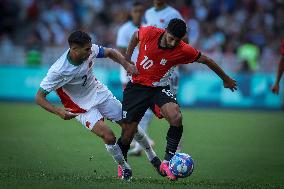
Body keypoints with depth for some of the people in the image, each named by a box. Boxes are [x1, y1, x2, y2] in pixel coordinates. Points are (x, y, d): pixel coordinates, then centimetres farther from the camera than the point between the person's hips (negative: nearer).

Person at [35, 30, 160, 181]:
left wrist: (126, 64, -15)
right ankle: (124, 167, 5)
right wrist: (58, 111, -42)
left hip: (100, 93, 5)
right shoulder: (58, 71, -32)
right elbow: (39, 97, -26)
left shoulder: (90, 50, -19)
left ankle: (152, 156, 36)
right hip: (82, 106, -5)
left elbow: (110, 53, 2)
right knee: (108, 136, -22)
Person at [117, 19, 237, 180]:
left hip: (160, 88, 0)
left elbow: (206, 61, -2)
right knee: (127, 134, -2)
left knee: (176, 118, -30)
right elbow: (136, 35, 9)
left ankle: (167, 162, -19)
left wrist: (226, 79, 9)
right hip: (137, 86, 0)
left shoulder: (183, 51, -18)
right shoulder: (149, 33, -16)